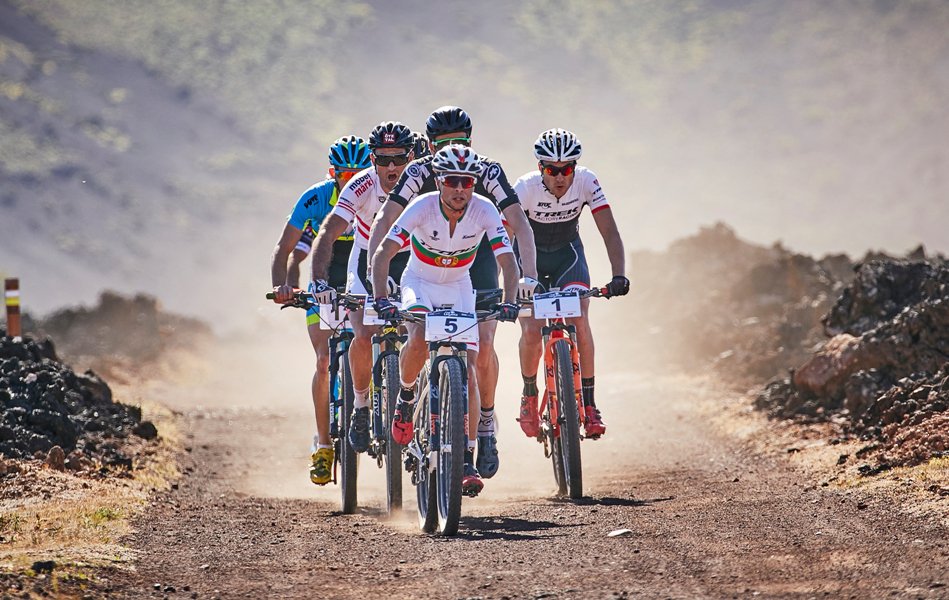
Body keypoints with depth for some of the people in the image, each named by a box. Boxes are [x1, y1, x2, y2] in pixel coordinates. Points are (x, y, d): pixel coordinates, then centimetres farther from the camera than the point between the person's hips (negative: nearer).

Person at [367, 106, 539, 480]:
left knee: (483, 345, -18)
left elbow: (519, 224, -28)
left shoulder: (488, 172, -22)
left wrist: (528, 275, -41)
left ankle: (486, 423, -1)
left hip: (477, 259, -1)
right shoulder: (419, 172, -21)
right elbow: (385, 221, -26)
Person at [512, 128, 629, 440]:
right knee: (531, 332, -17)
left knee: (579, 321, -21)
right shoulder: (525, 188, -29)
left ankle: (588, 405, -12)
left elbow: (610, 232, -25)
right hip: (530, 255, -1)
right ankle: (529, 395, 10)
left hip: (567, 253, 1)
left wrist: (619, 276, -39)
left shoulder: (586, 182, -24)